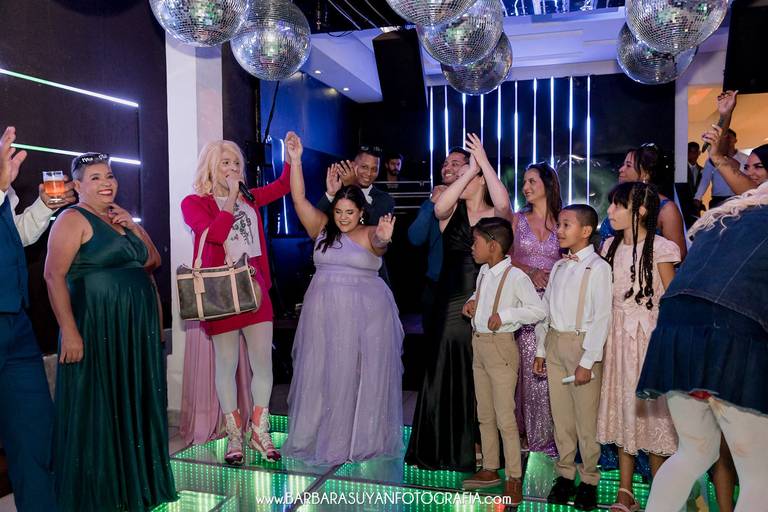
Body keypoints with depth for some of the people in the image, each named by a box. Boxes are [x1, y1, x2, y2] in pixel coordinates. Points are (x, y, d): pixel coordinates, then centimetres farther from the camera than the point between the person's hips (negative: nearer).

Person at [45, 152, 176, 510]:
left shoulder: (121, 219, 16)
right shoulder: (73, 219, -6)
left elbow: (154, 261, 16)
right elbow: (54, 276, -15)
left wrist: (134, 227, 2)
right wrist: (69, 331, -22)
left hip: (137, 330, 7)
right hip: (97, 330, -7)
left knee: (133, 406, 13)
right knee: (97, 411, 2)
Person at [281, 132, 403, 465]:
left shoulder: (369, 234, -3)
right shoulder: (322, 229, 5)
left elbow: (377, 243, -26)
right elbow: (299, 199, -2)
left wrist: (383, 240, -50)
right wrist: (295, 160, -11)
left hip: (365, 315, -2)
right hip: (324, 313, 3)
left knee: (361, 377, 5)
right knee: (321, 374, 7)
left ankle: (362, 438, 20)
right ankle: (321, 437, 22)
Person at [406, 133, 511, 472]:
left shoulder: (495, 215, 2)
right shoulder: (453, 212, 5)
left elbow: (503, 203, -21)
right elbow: (439, 207, -19)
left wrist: (483, 161, -19)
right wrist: (470, 168, -17)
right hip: (452, 302, 1)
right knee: (445, 373, 6)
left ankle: (479, 446, 24)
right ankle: (441, 447, 19)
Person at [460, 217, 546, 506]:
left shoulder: (516, 276, -16)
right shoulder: (483, 272, 9)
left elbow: (538, 310, -18)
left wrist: (505, 314, -23)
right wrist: (472, 301, 8)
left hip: (501, 346, -8)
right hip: (478, 344, 9)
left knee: (505, 418, -2)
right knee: (485, 415, 17)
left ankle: (514, 479, 11)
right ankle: (490, 470, 30)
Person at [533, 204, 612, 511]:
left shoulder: (597, 267, -10)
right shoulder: (559, 267, 11)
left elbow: (601, 317, -12)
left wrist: (587, 361, -14)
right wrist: (541, 350, 11)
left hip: (581, 343, -6)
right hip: (554, 343, 6)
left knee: (586, 417, 3)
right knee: (560, 414, 13)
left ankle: (588, 480, 18)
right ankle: (565, 473, 25)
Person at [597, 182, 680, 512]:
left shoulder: (659, 248, -8)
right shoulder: (610, 246, 9)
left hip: (649, 336, -5)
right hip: (617, 335, 5)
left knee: (651, 410, 1)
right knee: (622, 409, 9)